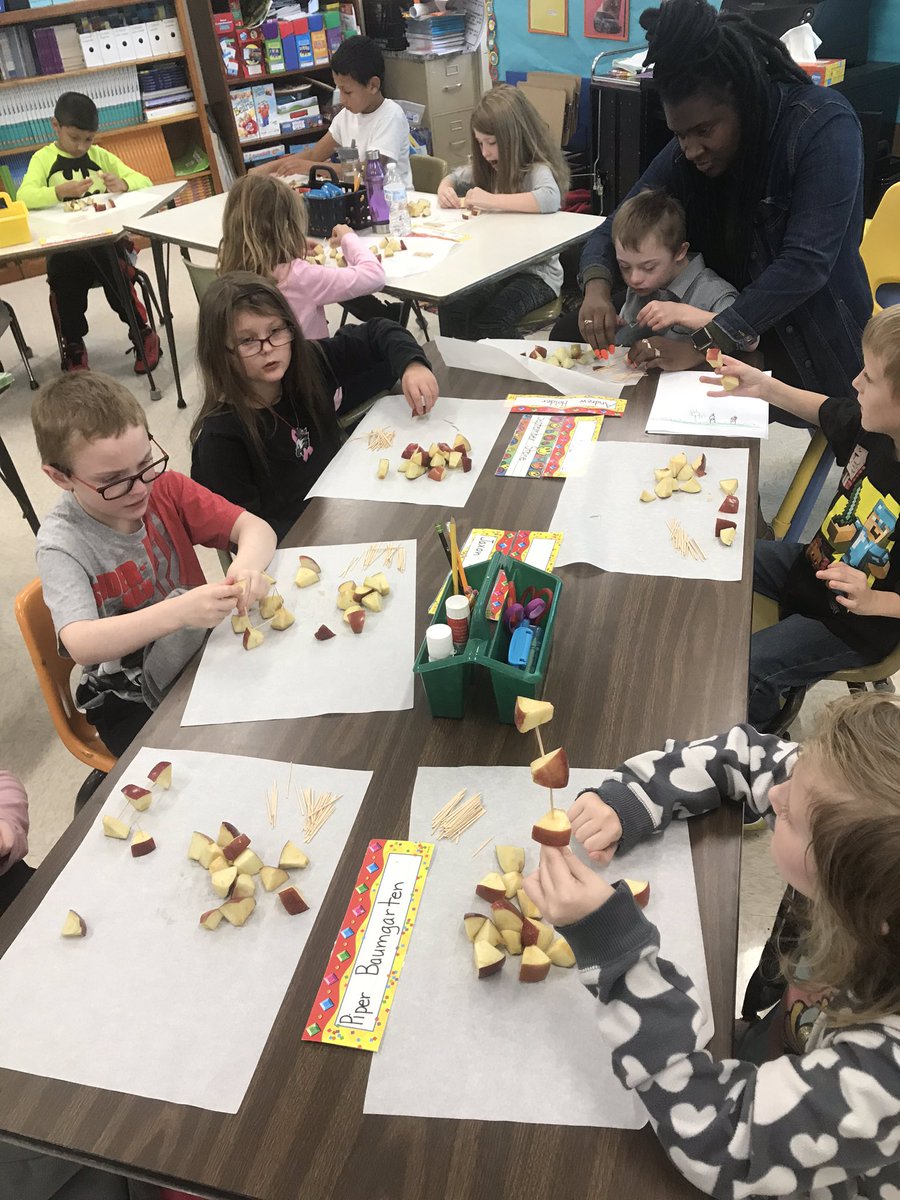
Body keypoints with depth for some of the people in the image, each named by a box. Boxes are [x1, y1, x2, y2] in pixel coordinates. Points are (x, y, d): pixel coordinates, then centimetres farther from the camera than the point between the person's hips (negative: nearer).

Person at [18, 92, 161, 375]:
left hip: (106, 237, 1)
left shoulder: (100, 156, 13)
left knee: (113, 272, -29)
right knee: (63, 277, -28)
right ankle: (74, 346, -5)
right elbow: (23, 197, -11)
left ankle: (143, 334, -9)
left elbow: (144, 181, 7)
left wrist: (123, 184, -16)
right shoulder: (43, 159, 6)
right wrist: (61, 191, -29)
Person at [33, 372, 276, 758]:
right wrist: (178, 612, -48)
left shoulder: (164, 487, -7)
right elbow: (80, 645, -32)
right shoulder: (62, 544, -19)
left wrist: (248, 564, -35)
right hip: (133, 705, -4)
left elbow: (254, 527, -10)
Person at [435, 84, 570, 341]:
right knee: (451, 310, -21)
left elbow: (550, 198, -35)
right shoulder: (490, 168, 10)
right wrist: (445, 187, 2)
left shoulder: (537, 169, -12)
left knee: (491, 321, -31)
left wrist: (492, 201, -33)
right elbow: (455, 176, 28)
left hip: (535, 272, -6)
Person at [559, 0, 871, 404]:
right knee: (570, 333, -3)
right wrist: (597, 287, -23)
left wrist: (701, 347, -35)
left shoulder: (824, 125, -19)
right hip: (724, 341, 5)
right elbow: (616, 228, 1)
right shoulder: (686, 152, -2)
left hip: (814, 352, -5)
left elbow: (805, 263, -28)